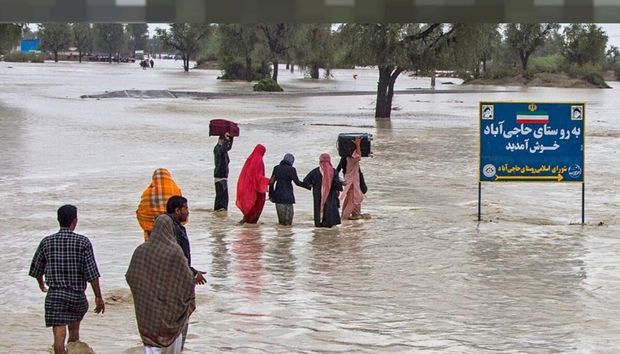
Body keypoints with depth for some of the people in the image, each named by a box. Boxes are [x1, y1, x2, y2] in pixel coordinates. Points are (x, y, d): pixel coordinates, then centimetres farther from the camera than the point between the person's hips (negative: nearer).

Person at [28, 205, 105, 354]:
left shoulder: (47, 242, 0)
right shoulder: (83, 242, -7)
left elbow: (36, 269, 9)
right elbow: (92, 273, -11)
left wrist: (41, 284, 31)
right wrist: (98, 297, -3)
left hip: (54, 294, 0)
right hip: (77, 294, 0)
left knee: (59, 333, -7)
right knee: (74, 328, 23)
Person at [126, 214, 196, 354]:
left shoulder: (141, 250, -8)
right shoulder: (175, 251, -18)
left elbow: (130, 277, -1)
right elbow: (187, 279, -17)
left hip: (147, 305, 2)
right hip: (170, 305, -2)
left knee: (151, 340, 7)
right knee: (174, 333, 24)